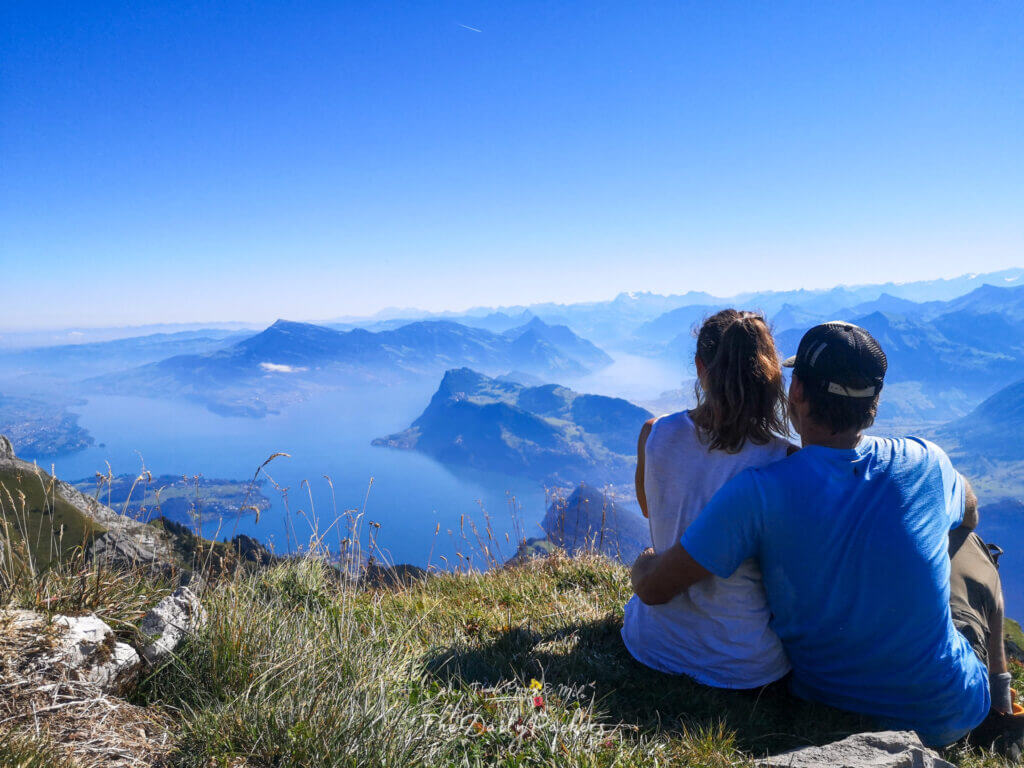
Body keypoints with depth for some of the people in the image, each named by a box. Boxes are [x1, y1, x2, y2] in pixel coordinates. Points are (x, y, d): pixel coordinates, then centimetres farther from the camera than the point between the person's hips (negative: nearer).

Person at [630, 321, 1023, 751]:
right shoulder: (925, 464, -16)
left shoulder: (759, 492, -26)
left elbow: (653, 588, -22)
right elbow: (969, 516, 9)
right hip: (948, 717, 2)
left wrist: (642, 562, 1)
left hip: (826, 707, -1)